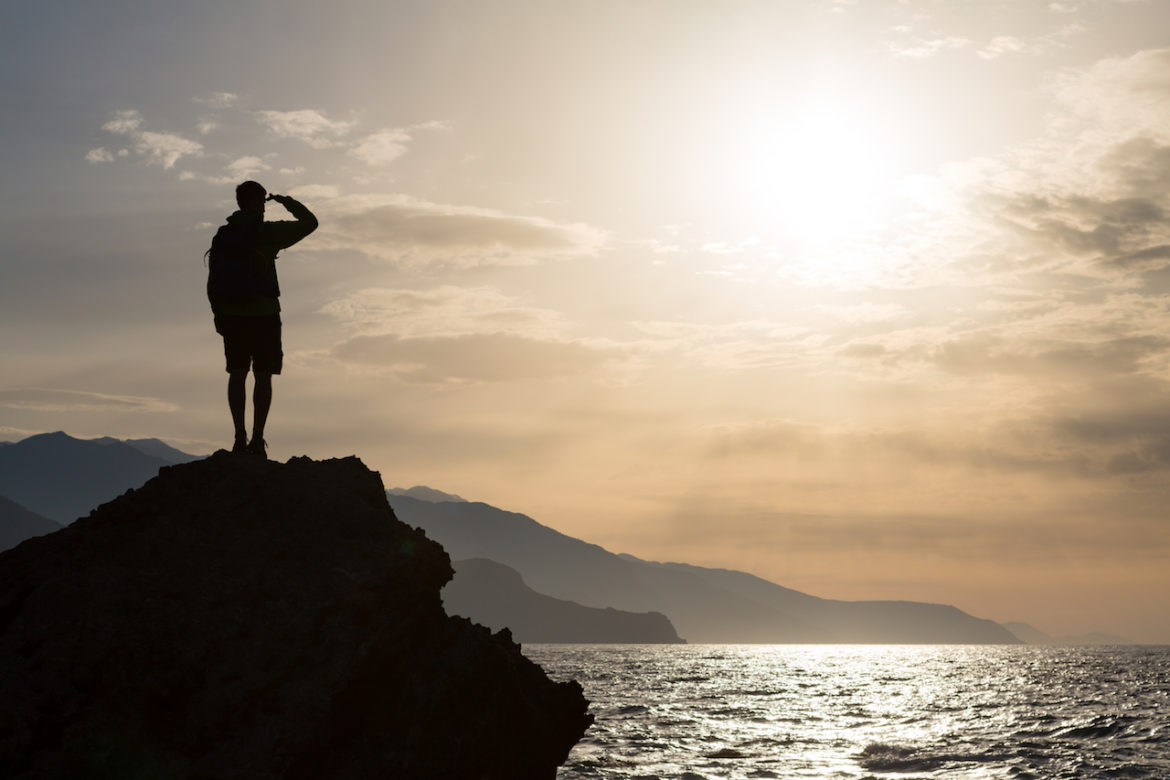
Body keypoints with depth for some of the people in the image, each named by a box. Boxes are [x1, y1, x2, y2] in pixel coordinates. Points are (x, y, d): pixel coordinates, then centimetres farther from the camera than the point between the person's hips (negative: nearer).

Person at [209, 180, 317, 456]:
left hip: (231, 316, 4)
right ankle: (257, 438, -5)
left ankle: (240, 437, 4)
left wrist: (218, 314, 15)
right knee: (263, 376, 0)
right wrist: (286, 201, 13)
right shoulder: (268, 232, -6)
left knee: (237, 374, 8)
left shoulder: (223, 236, 6)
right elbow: (309, 222, 0)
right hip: (263, 313, -4)